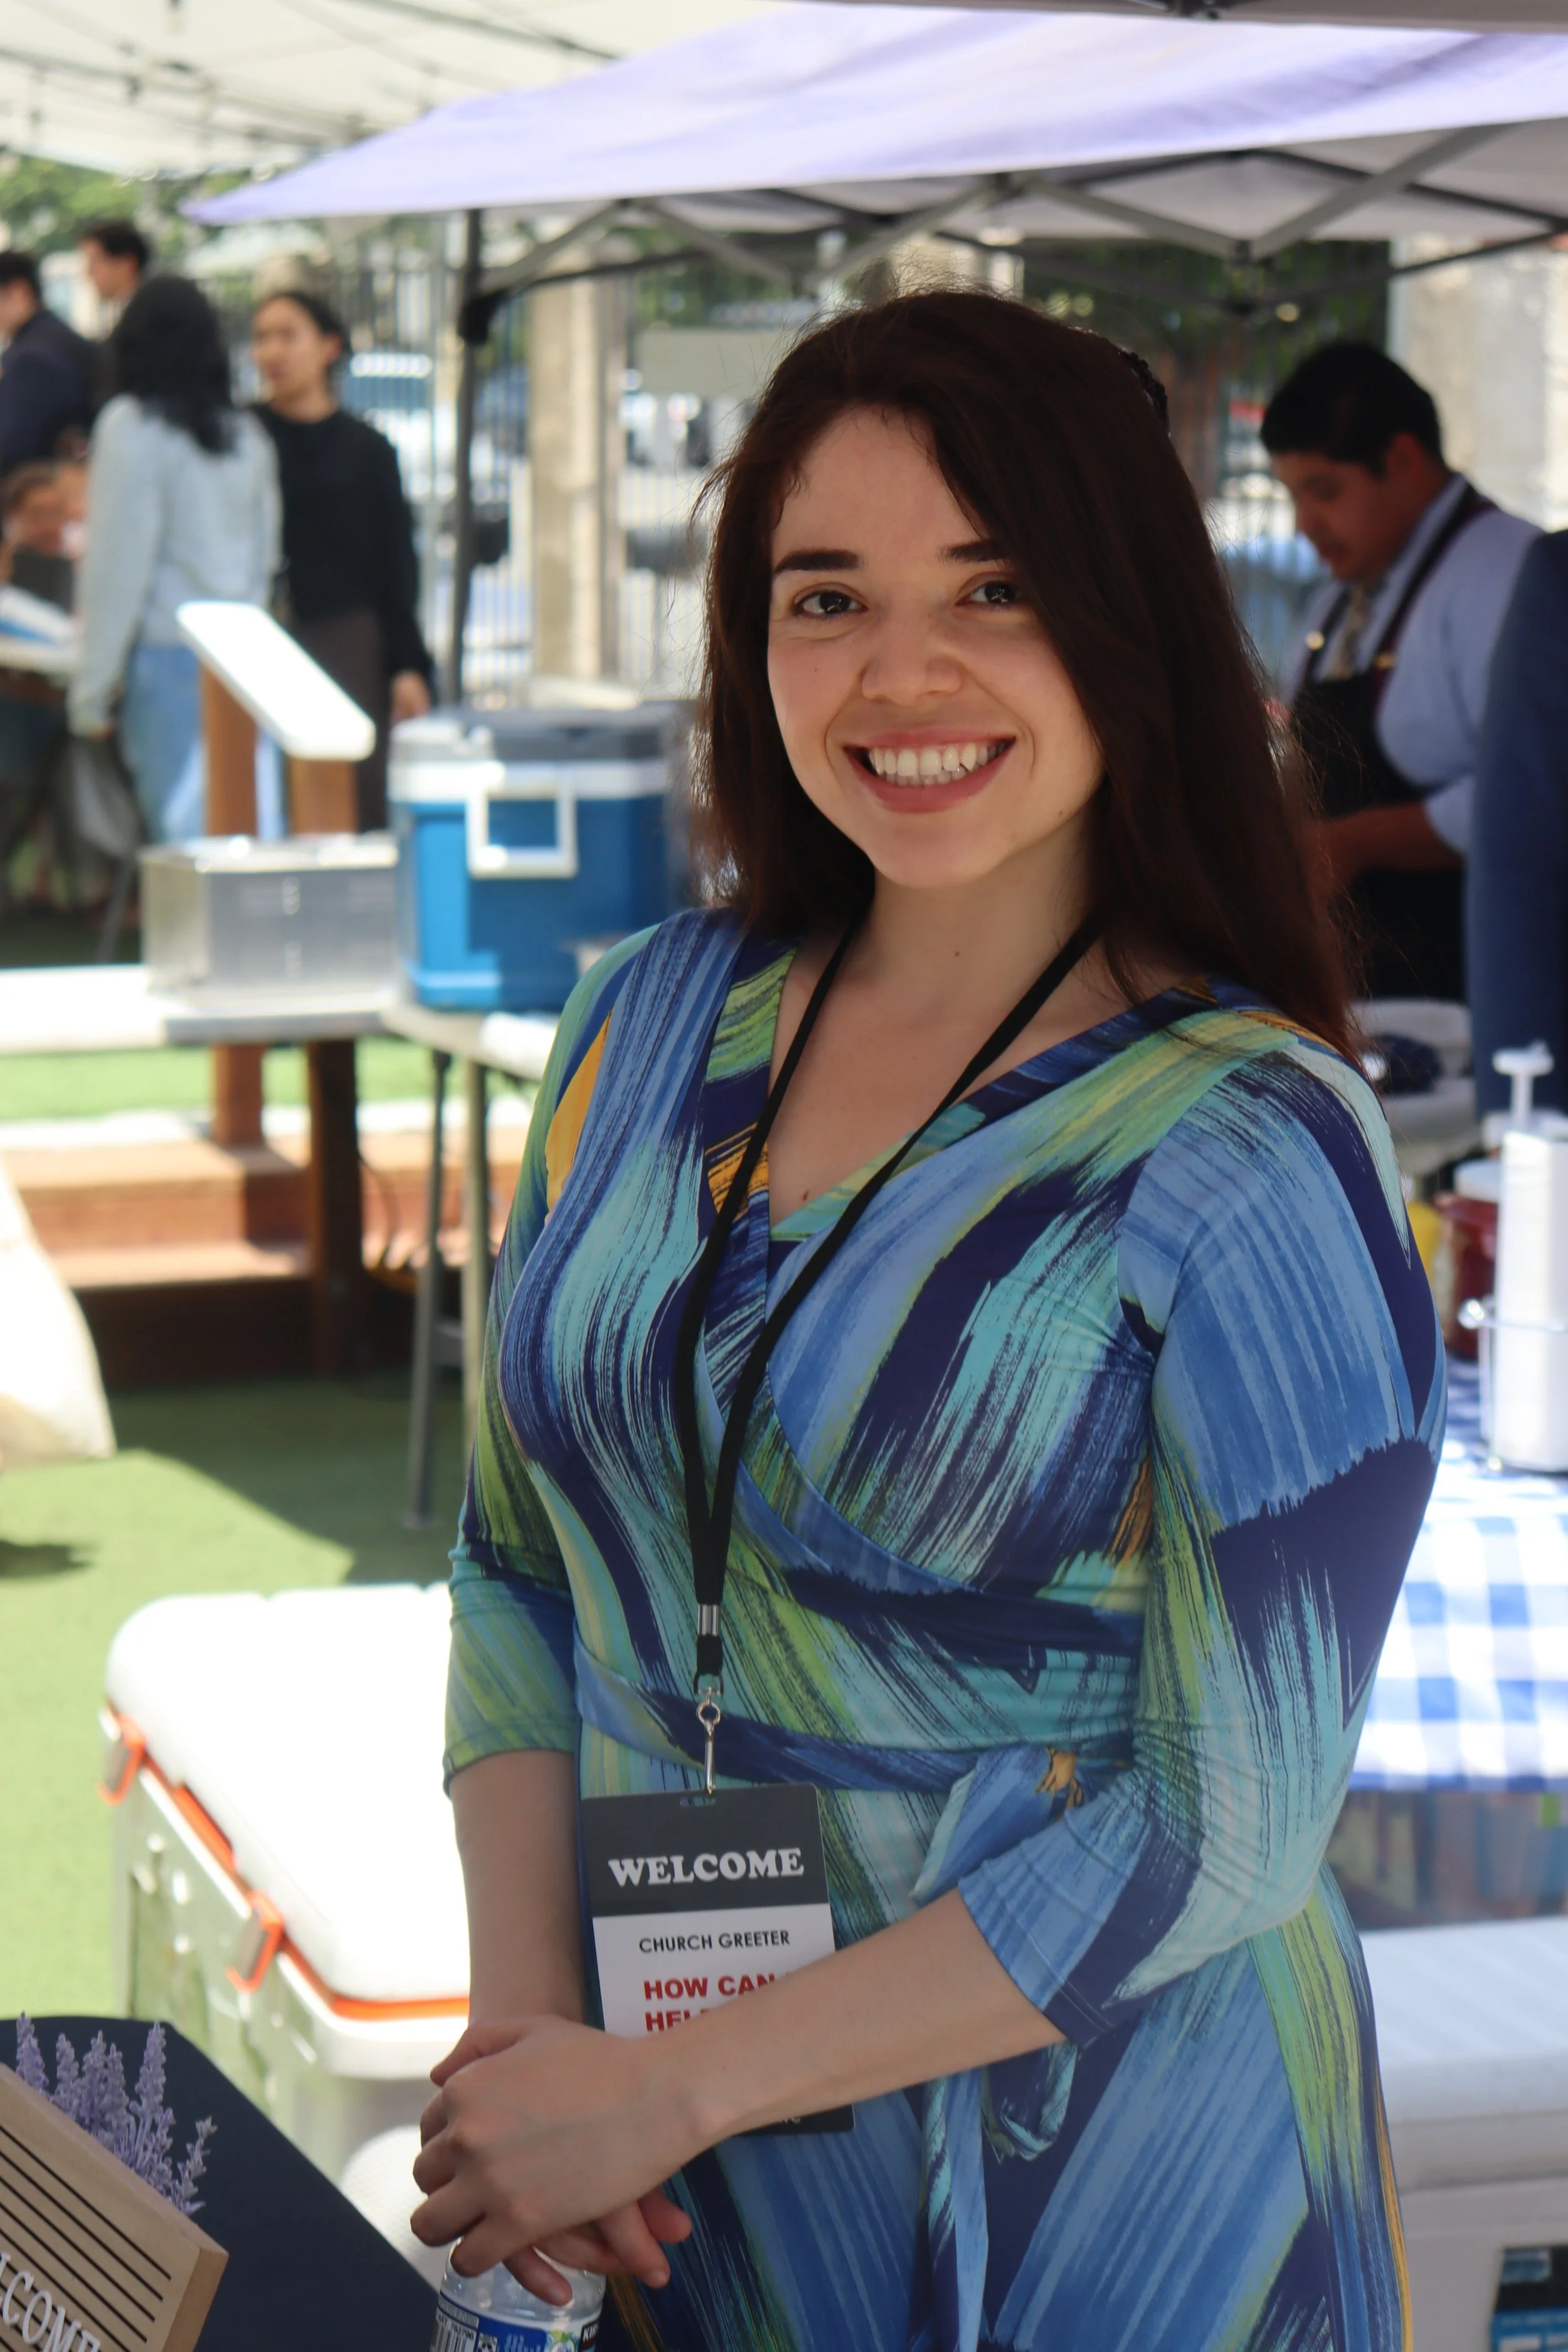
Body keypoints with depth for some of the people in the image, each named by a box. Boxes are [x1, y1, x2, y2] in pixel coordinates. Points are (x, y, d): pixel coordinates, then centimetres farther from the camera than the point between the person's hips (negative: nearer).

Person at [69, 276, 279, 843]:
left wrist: (92, 689, -4)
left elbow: (119, 564, -7)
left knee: (184, 830, -7)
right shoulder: (248, 436, 12)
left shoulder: (132, 427, -5)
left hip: (167, 654, -6)